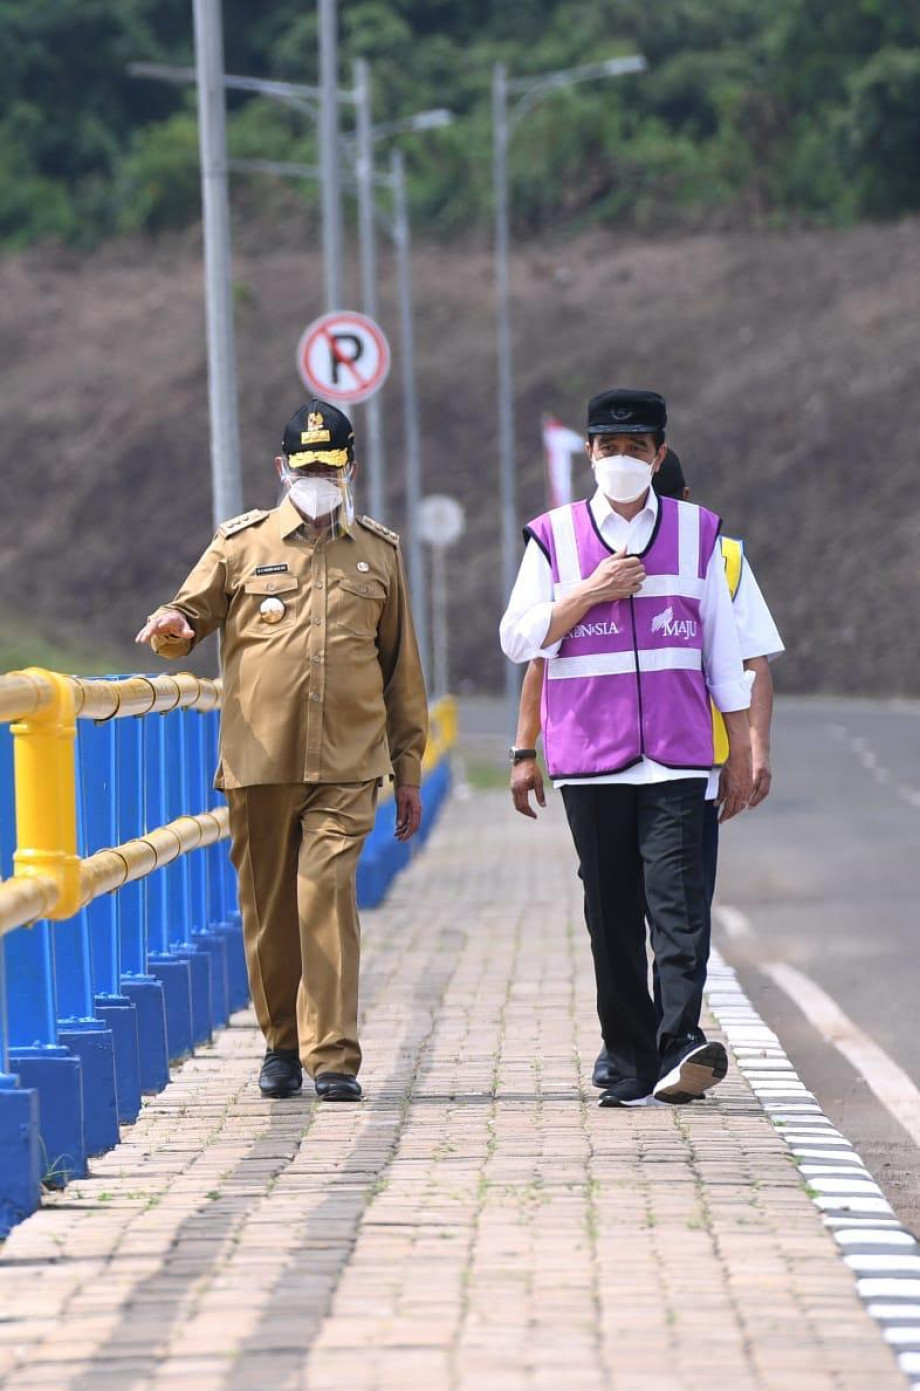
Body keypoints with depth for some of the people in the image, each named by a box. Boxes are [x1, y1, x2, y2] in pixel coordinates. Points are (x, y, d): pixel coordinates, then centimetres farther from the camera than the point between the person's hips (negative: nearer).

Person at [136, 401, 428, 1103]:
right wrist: (173, 629, -16)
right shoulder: (241, 544, 8)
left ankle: (333, 1058, -14)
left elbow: (402, 668, 16)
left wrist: (409, 769, 15)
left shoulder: (380, 552, 12)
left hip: (347, 763, -1)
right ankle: (282, 1044, 22)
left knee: (328, 897, -13)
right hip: (259, 761, 1)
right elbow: (189, 617, 11)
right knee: (268, 906, 6)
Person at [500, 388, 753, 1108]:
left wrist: (742, 752, 9)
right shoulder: (555, 536, 8)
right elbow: (519, 638, 4)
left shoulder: (697, 532, 10)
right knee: (612, 913, 1)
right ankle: (632, 1067, 5)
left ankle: (682, 1043, -25)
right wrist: (591, 592, -9)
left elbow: (724, 650, 12)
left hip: (678, 756, -1)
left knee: (678, 899, -15)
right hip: (590, 755, 1)